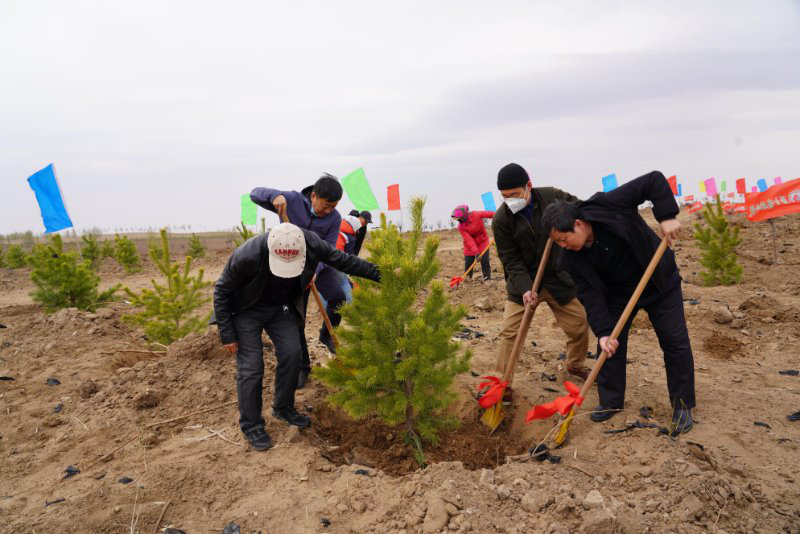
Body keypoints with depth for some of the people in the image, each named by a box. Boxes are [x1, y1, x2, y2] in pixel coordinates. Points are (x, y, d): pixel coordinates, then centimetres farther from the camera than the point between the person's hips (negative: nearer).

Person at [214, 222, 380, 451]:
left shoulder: (311, 243, -28)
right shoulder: (247, 256, -37)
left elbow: (341, 259, -7)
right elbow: (221, 292, -20)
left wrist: (375, 272, -2)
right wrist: (227, 334, -17)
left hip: (281, 306, 4)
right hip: (247, 309, -4)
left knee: (292, 354, -1)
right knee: (251, 366, -8)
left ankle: (283, 408, 23)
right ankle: (251, 426, 9)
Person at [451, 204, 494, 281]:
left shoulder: (476, 214, -21)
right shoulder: (461, 227, -20)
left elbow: (489, 214, -14)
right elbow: (469, 240, -27)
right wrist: (476, 252, -35)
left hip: (482, 242, -1)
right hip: (470, 246, 1)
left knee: (485, 262, -3)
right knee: (468, 263, 2)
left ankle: (488, 279, 8)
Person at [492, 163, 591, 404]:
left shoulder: (551, 196, -12)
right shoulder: (501, 219, -16)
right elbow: (510, 260, -14)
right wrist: (525, 288, -26)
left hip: (558, 278, 2)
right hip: (522, 283, -2)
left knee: (579, 325, 10)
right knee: (509, 332, -8)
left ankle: (575, 365, 38)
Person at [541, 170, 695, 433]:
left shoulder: (609, 205, -31)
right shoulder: (571, 259, -19)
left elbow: (655, 180, -26)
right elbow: (590, 294, -21)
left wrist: (666, 215, -37)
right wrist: (603, 331, -30)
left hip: (658, 281, -3)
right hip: (618, 293, 3)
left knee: (676, 343, 3)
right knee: (610, 345, 1)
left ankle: (682, 405, 19)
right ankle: (611, 401, 19)